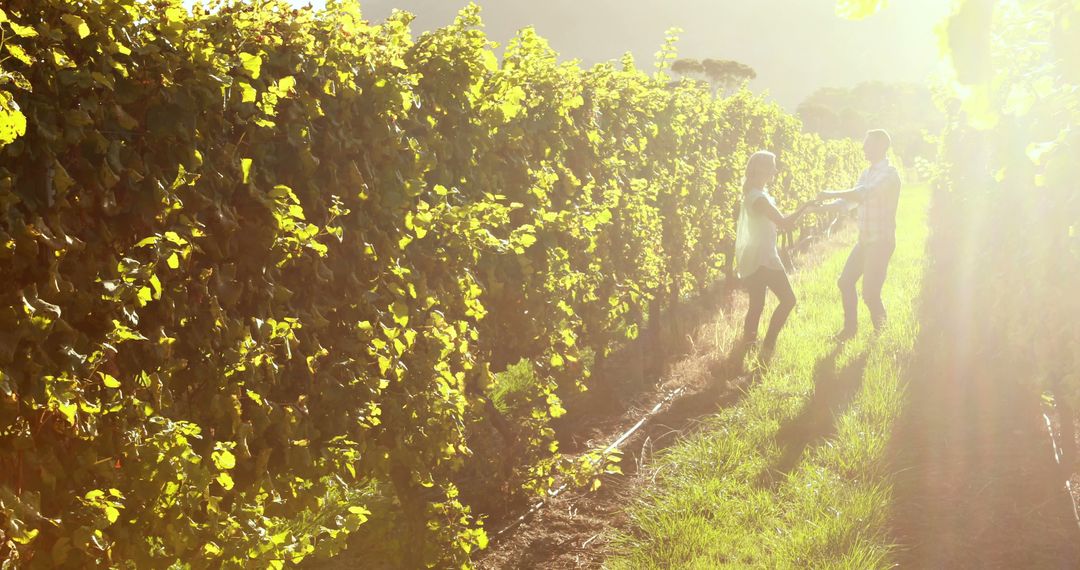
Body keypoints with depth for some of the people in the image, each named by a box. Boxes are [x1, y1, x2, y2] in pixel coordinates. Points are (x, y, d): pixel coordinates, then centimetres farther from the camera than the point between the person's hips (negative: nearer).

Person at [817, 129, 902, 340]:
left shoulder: (889, 174, -16)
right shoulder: (867, 173, 13)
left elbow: (863, 193, -30)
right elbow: (851, 199, 14)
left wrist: (832, 194, -29)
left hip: (881, 242, -9)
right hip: (864, 241, 9)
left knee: (870, 293, -8)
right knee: (845, 282, 14)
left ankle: (881, 331, 11)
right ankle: (850, 327, 29)